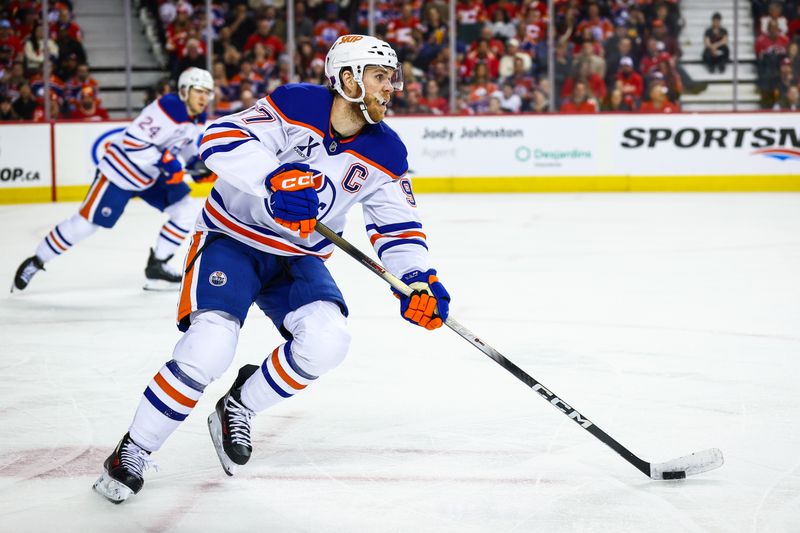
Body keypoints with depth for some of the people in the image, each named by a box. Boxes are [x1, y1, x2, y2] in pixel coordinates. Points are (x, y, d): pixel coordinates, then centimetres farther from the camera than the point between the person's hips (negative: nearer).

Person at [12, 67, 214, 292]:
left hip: (154, 175, 8)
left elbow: (186, 145, 16)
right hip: (121, 170, -8)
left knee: (187, 213, -1)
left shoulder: (198, 118, 0)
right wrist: (165, 162, -32)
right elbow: (132, 142, -31)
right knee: (86, 222, -3)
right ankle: (36, 262, 12)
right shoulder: (167, 108, -27)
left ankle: (156, 266, 10)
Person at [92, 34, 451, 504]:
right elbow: (221, 141, -29)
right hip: (233, 240, -5)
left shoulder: (384, 153, -5)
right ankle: (133, 453, -4)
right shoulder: (296, 106, -19)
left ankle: (239, 407, 4)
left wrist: (418, 279, -19)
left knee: (327, 341, -22)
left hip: (298, 258, 5)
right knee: (209, 349, -24)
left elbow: (398, 224, -1)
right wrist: (275, 177, -45)